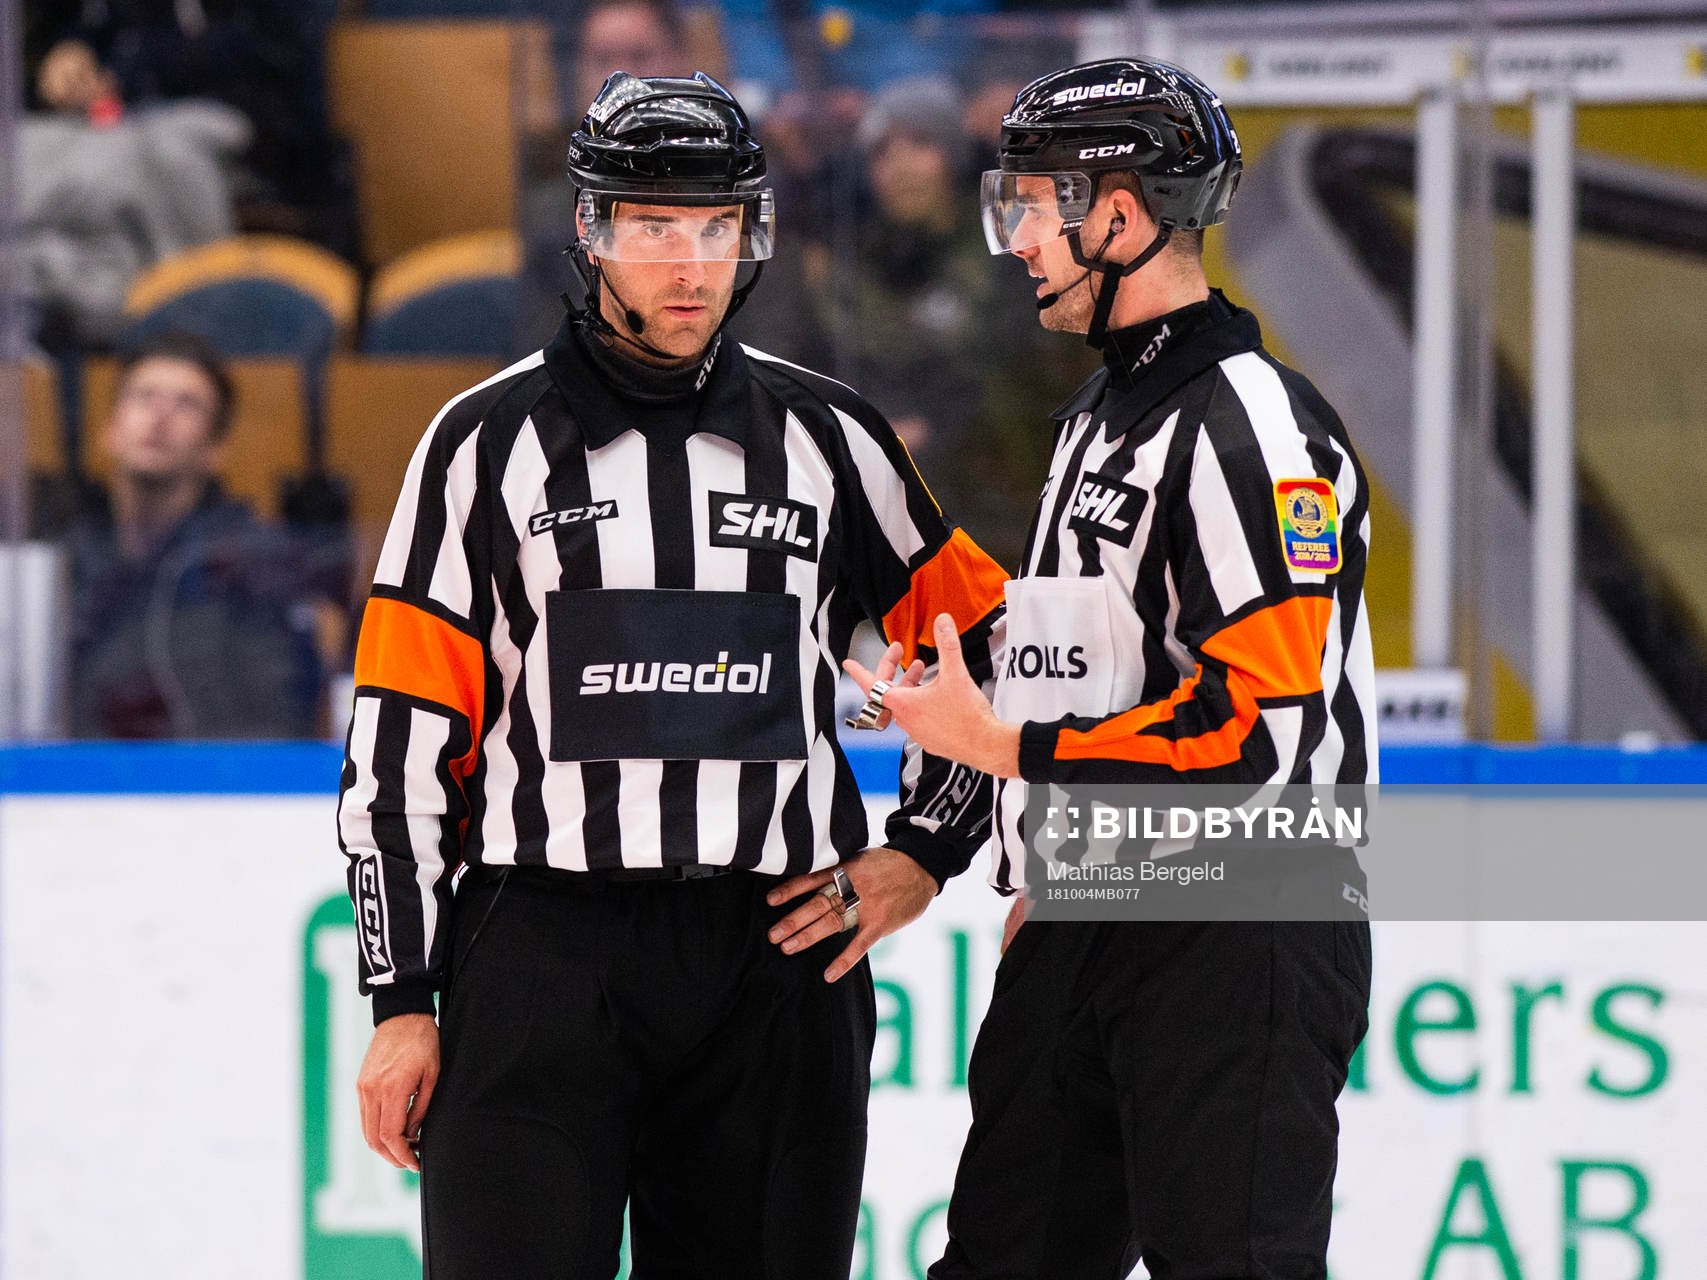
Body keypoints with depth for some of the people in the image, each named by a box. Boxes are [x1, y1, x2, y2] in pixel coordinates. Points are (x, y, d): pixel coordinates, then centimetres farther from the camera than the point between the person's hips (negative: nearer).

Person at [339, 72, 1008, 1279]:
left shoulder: (826, 435, 8)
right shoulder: (490, 440, 2)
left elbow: (983, 642, 17)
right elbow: (400, 737, 1)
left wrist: (924, 852, 7)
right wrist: (403, 1000, -3)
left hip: (779, 958, 2)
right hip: (540, 962, -2)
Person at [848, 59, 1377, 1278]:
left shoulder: (1250, 421, -15)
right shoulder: (1101, 417, 18)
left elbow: (1262, 718, -23)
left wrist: (1011, 748, -17)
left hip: (1235, 937, -10)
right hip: (1086, 936, 10)